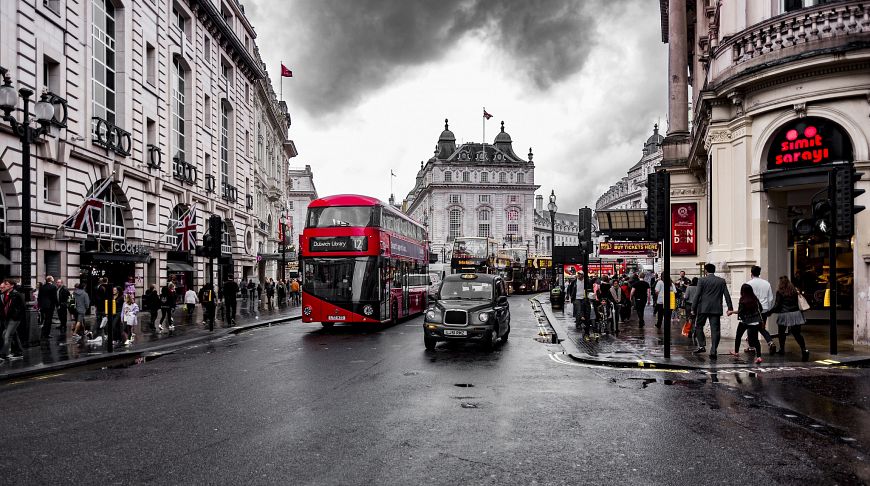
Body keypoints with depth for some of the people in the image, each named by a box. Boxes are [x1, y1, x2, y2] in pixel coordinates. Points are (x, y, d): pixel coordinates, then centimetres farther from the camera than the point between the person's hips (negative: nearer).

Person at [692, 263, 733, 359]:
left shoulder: (702, 280, -2)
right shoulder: (722, 281, 6)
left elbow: (697, 295, -4)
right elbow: (727, 295, 5)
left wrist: (694, 308, 1)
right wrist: (730, 308, 10)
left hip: (703, 308, -2)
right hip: (716, 309, 2)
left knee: (698, 326, 14)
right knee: (715, 330, 1)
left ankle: (702, 346, 2)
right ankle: (713, 351, -4)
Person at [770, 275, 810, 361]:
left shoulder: (780, 292, -9)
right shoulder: (794, 290, 6)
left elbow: (777, 305, -10)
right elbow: (797, 302, 9)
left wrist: (770, 311, -1)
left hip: (784, 314, -4)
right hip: (795, 313, 4)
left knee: (781, 333, 15)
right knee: (797, 333, 1)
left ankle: (782, 349, 23)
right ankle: (804, 349, -15)